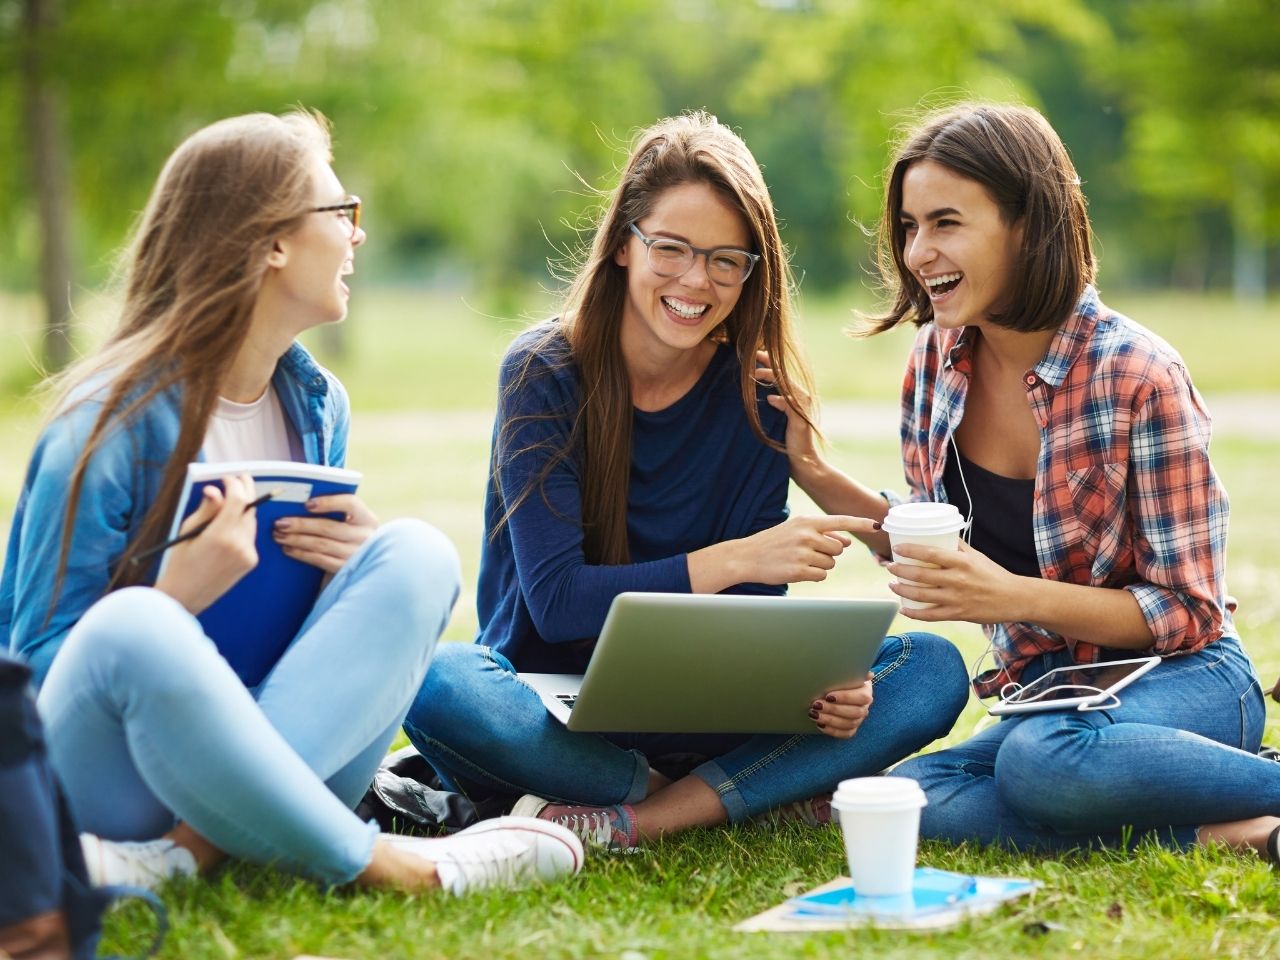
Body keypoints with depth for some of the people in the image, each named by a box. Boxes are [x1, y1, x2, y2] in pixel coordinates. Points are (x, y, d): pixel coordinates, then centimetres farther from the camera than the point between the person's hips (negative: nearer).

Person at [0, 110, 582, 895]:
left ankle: (195, 848, -30)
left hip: (275, 755, 6)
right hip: (111, 778, -6)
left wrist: (363, 562, -6)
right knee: (133, 625, -39)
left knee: (418, 555, -17)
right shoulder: (114, 419, -11)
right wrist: (180, 594, -29)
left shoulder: (318, 404, 9)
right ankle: (378, 862, -28)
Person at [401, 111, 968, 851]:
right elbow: (555, 599, -16)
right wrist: (732, 560, -27)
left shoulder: (756, 397, 0)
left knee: (933, 669, -16)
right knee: (441, 686, -36)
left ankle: (634, 821, -28)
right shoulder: (544, 374, -8)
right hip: (550, 710, -3)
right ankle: (768, 789, -21)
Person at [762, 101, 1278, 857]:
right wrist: (814, 476, -1)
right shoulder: (938, 358, 1)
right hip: (1047, 692, 7)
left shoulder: (1137, 375, -16)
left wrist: (1016, 597, -27)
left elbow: (1187, 612, -13)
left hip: (1181, 682, -6)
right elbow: (931, 552, 13)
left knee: (1040, 761, -39)